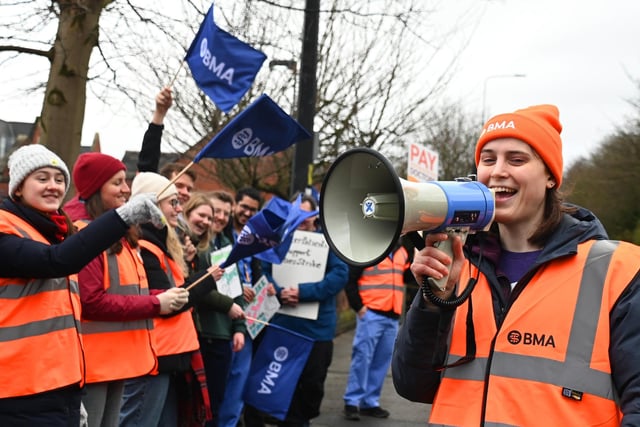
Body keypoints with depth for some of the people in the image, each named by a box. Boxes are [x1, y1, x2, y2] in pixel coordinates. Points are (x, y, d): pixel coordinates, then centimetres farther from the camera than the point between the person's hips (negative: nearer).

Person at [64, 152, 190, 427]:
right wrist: (156, 304, -15)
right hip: (93, 360, -10)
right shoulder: (82, 233, -14)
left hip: (118, 356, 10)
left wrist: (164, 297, 2)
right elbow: (90, 302, -20)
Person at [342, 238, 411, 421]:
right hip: (371, 314, -6)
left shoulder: (402, 250, 14)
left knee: (382, 361, 9)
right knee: (362, 357, -6)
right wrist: (358, 306, -10)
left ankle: (370, 402, 17)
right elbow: (350, 279, -5)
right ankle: (352, 401, 2)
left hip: (392, 316, 6)